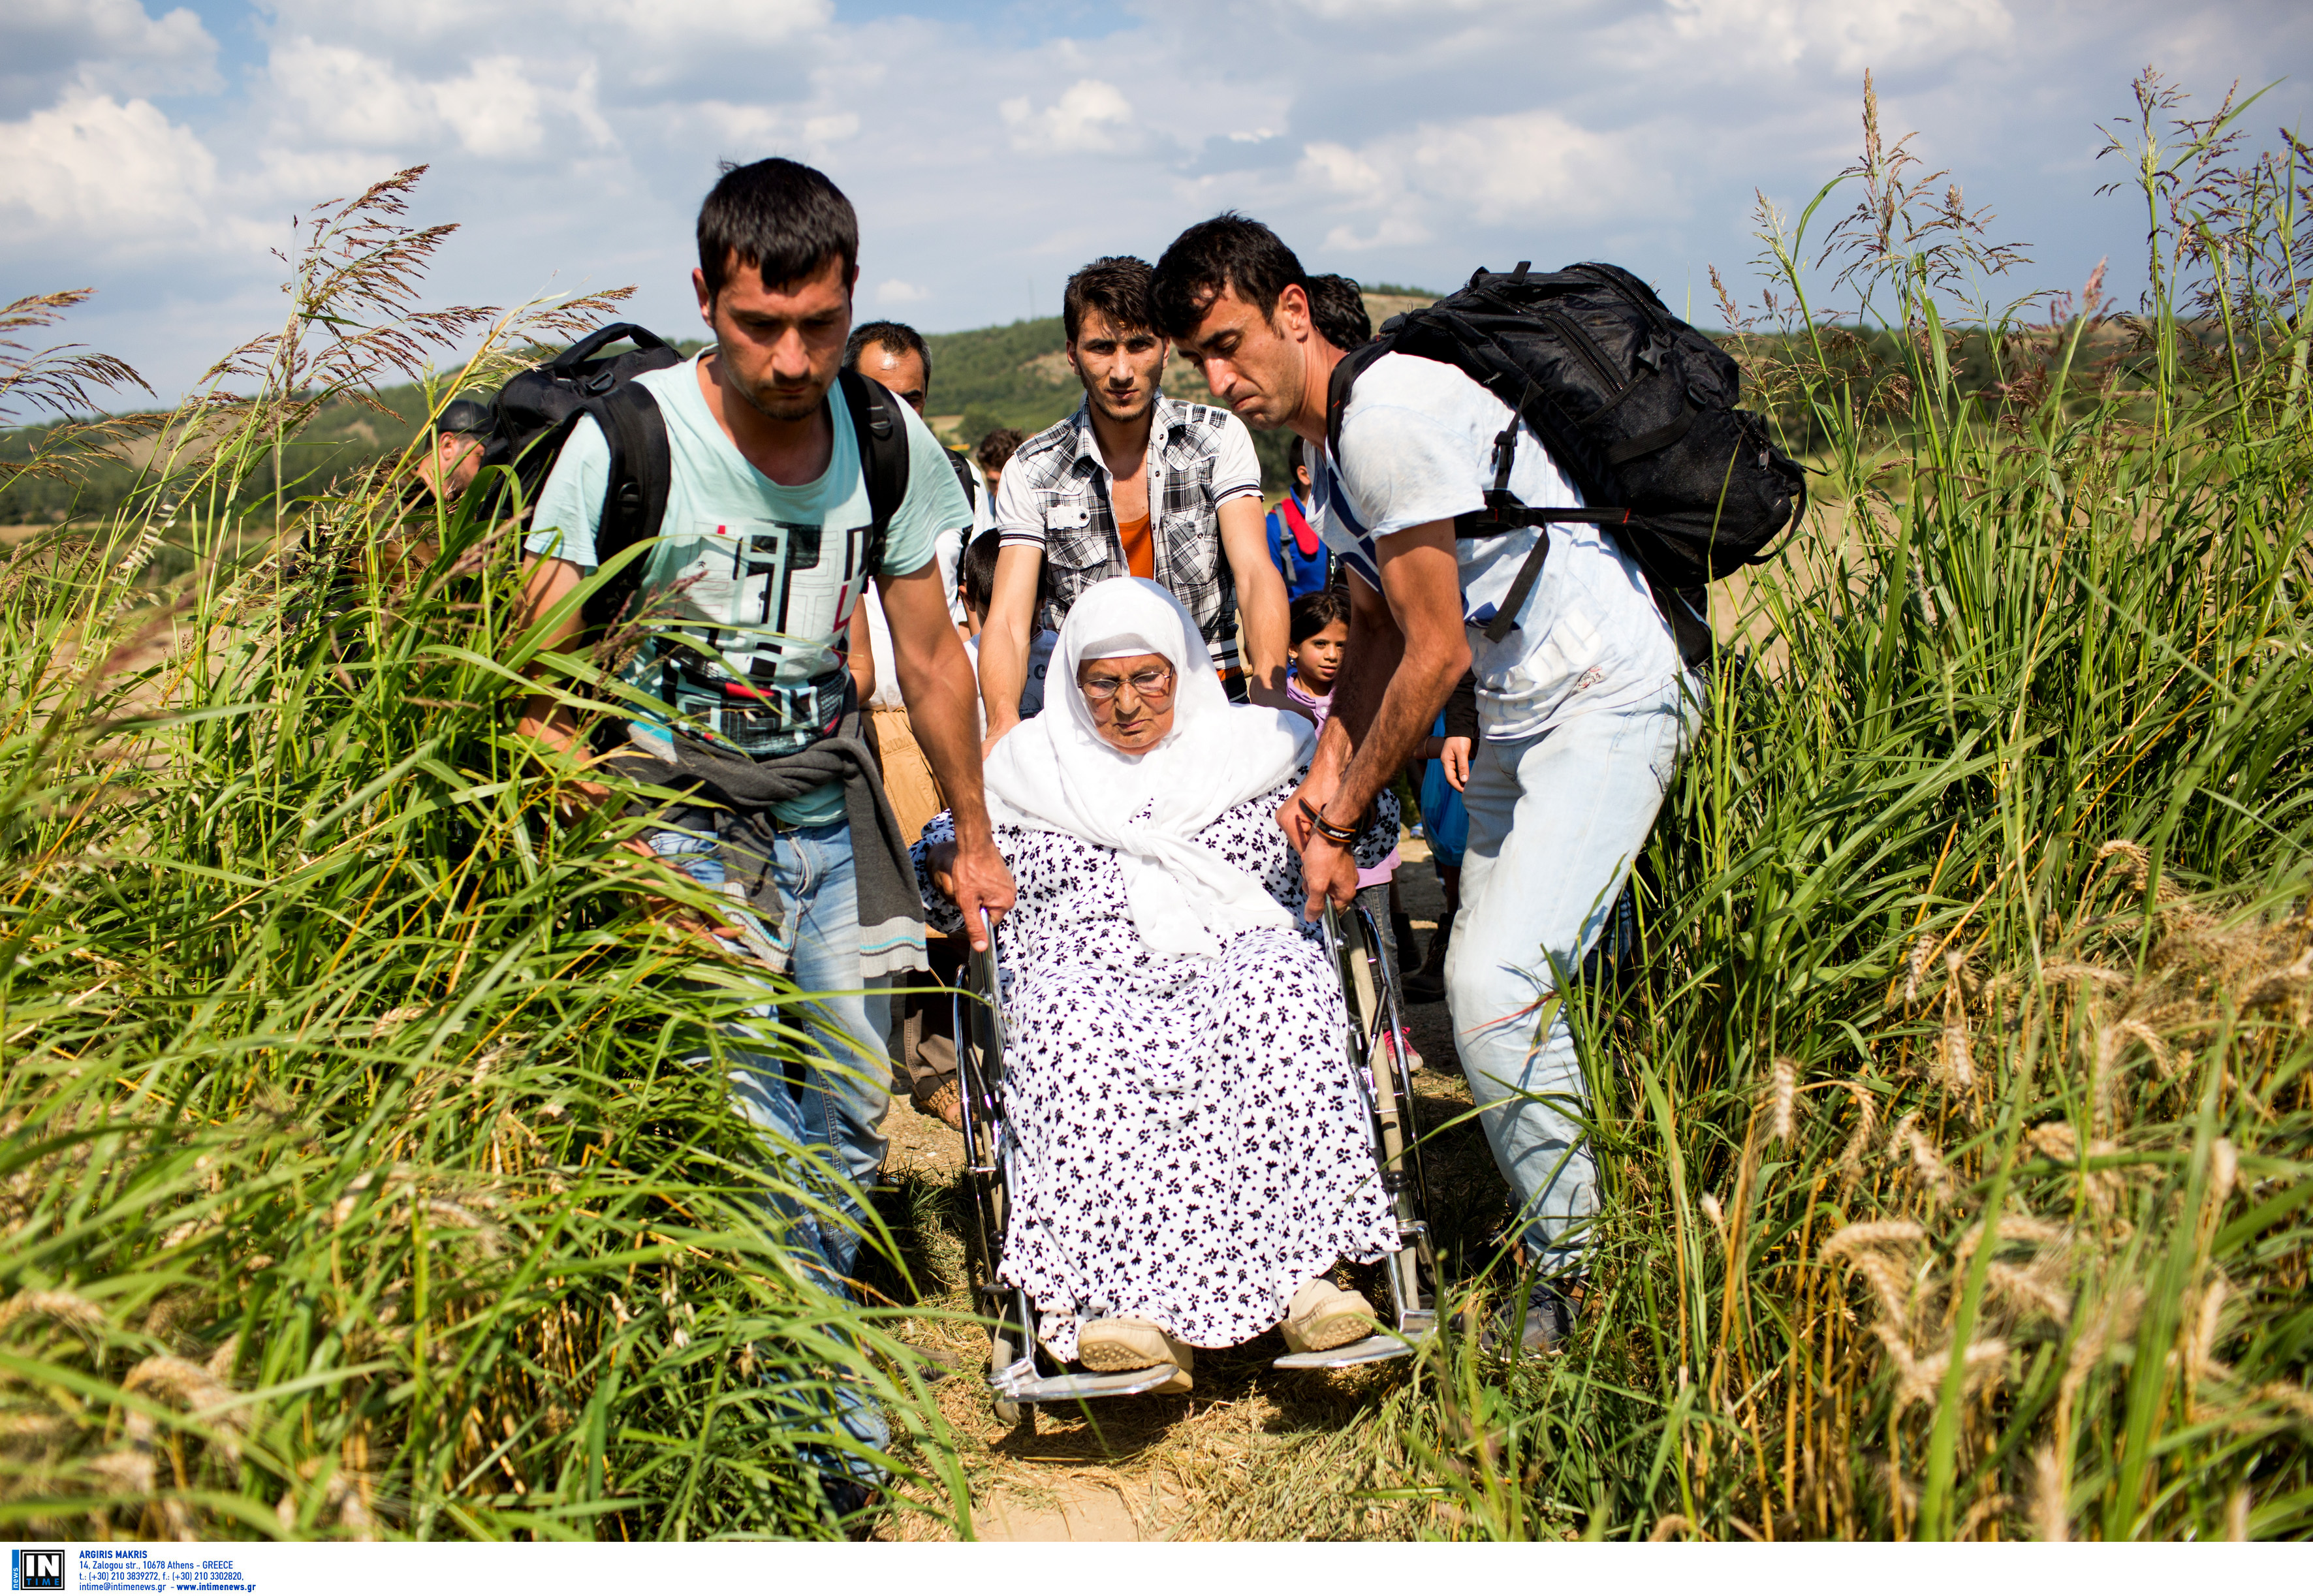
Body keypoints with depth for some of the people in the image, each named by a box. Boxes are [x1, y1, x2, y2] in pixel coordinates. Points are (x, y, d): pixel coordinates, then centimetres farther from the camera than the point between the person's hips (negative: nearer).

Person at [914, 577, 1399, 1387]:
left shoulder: (1257, 744, 21)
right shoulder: (1027, 767, 23)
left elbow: (1369, 829, 23)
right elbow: (932, 870, 27)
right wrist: (947, 867, 2)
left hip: (1241, 956, 0)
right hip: (1088, 978, 0)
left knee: (1277, 990, -37)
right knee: (1067, 1024, -37)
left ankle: (1299, 1269, -39)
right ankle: (1128, 1293, -42)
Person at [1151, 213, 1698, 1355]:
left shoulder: (1388, 414, -19)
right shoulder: (1331, 450, 12)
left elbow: (1436, 653, -19)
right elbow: (1378, 637, 17)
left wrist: (1344, 814, -8)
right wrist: (1323, 780, 3)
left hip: (1605, 700, -11)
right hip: (1516, 717, 11)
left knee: (1496, 982, -19)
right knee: (1487, 982, 12)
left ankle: (1571, 1272, -2)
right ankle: (1559, 1254, 28)